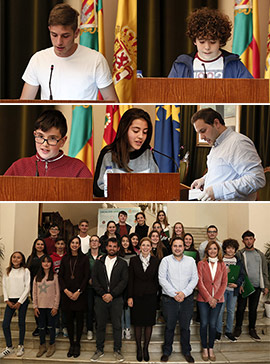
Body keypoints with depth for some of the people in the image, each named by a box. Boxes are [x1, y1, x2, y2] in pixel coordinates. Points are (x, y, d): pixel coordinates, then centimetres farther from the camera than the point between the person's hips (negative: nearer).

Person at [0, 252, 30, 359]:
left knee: (21, 323, 4)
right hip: (10, 300, 3)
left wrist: (20, 302, -9)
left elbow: (27, 288, -5)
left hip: (22, 300, -3)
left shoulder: (25, 271, -3)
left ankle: (21, 346, 18)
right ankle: (9, 347, 12)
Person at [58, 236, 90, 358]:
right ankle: (71, 344, 14)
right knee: (69, 319, 5)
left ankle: (77, 344, 13)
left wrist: (78, 292, -11)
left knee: (79, 319, 2)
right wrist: (66, 290, -7)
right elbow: (60, 276, 6)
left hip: (80, 294, -2)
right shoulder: (65, 259, 10)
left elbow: (86, 276, -3)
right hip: (67, 294, 2)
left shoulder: (84, 258, 1)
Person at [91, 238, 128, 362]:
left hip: (116, 299, -1)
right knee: (100, 325, 7)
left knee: (117, 326, 3)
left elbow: (124, 281, -3)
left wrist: (112, 294, -12)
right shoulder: (99, 262, 9)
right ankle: (99, 350, 19)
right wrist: (103, 294, -9)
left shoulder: (122, 263, 5)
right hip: (100, 299, 1)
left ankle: (117, 350, 14)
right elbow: (94, 279, 2)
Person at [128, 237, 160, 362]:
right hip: (137, 295, 0)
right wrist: (130, 297, -5)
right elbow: (130, 279, 0)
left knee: (149, 323, 5)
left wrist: (155, 294, -2)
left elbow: (157, 280, 4)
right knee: (137, 323, 6)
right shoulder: (134, 260, 1)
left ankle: (146, 348, 20)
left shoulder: (156, 261, 3)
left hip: (150, 296, 0)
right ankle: (139, 348, 19)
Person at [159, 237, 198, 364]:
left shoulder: (191, 261, 8)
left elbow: (194, 279, 3)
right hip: (169, 299, -2)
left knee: (185, 326, 8)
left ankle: (186, 351, 23)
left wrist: (184, 293, -10)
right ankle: (167, 351, 20)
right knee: (169, 326, 6)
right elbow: (162, 279, -5)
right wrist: (174, 294, -11)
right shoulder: (166, 260, 1)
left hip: (187, 298, 2)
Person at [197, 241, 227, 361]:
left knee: (213, 324, 2)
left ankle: (211, 349, 16)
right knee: (204, 324, 0)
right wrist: (208, 298, -10)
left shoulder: (222, 265, 7)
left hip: (217, 299, 1)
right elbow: (200, 282, -5)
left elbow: (224, 283, 4)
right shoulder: (201, 264, 0)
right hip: (203, 299, -1)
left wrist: (216, 298, -7)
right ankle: (204, 349, 14)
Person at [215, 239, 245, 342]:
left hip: (233, 289, 3)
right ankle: (218, 331, 11)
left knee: (231, 311, 8)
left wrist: (237, 284, -11)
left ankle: (229, 332, 19)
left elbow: (242, 274, 4)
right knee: (220, 310, -1)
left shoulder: (238, 261, 8)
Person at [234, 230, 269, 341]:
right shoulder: (239, 254, -3)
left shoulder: (260, 254, 10)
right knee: (241, 308, 3)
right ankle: (238, 328, 20)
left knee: (253, 309, 10)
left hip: (256, 286, 3)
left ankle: (252, 329, 24)